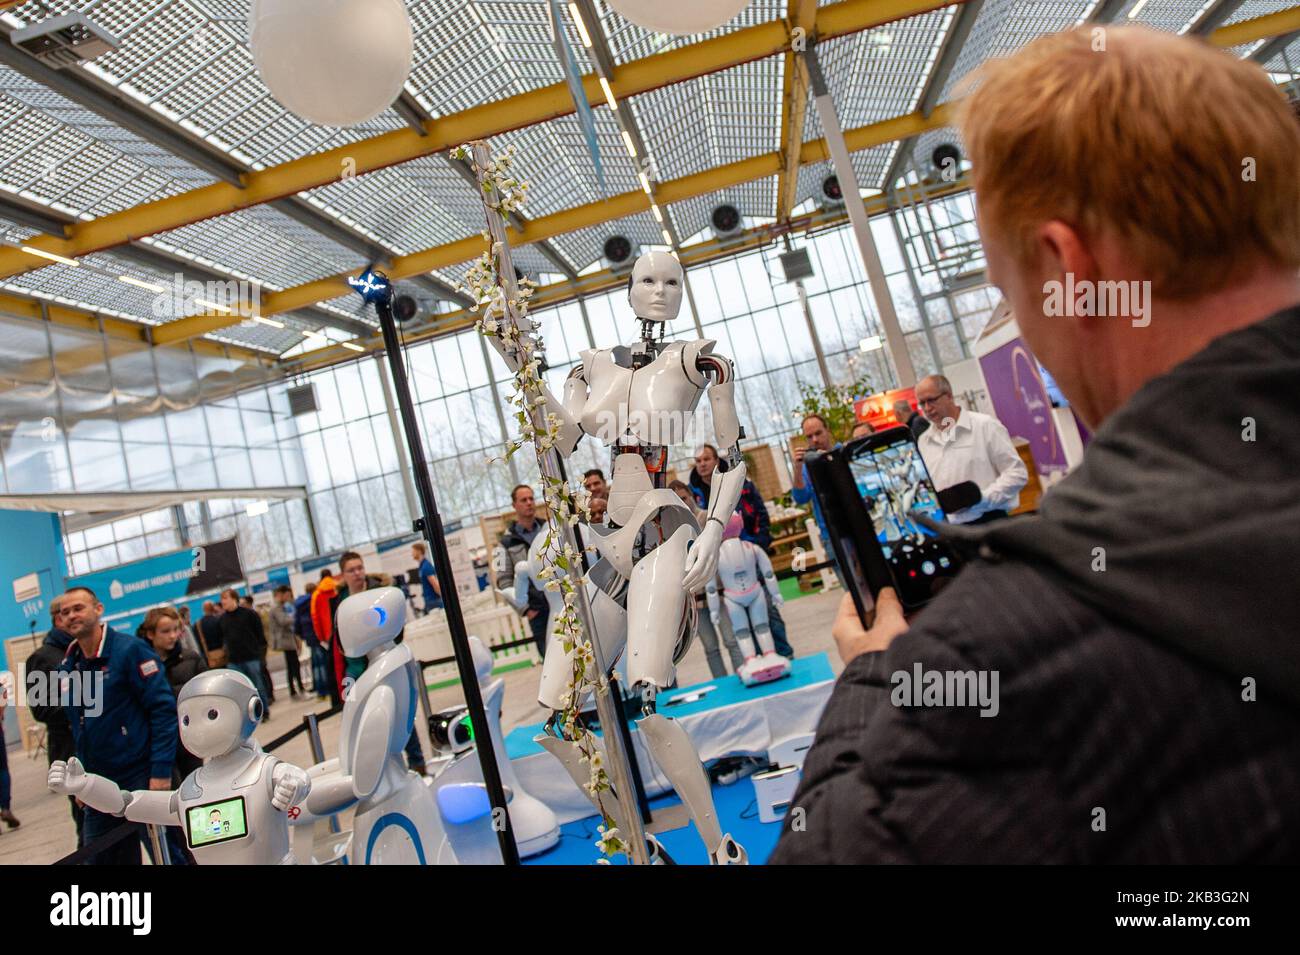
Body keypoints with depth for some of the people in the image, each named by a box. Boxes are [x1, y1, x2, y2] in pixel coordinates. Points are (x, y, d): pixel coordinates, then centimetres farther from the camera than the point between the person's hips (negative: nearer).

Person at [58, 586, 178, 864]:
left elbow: (163, 709, -16)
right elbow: (76, 726, 18)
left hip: (142, 778, -7)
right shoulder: (67, 666, 8)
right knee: (100, 857, 13)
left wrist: (161, 771, -20)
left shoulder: (130, 650, -12)